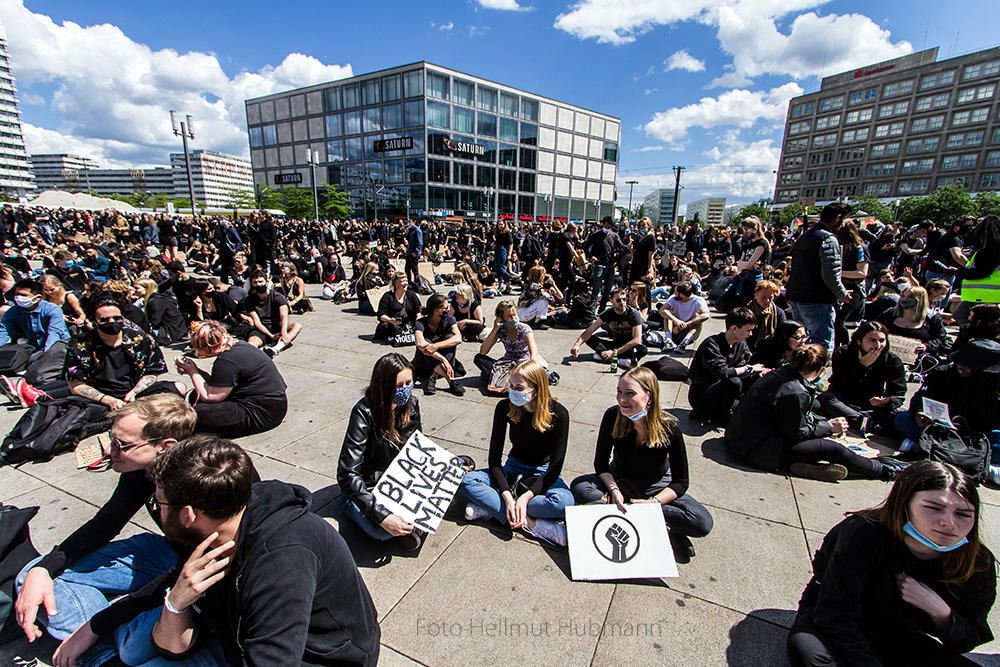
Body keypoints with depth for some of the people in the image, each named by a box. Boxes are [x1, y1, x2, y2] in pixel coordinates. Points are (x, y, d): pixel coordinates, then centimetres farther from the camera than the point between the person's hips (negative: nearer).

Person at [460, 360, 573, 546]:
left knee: (564, 502, -35)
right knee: (466, 481, -22)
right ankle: (528, 522, -26)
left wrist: (525, 497, -30)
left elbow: (556, 465, -18)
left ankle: (488, 507, -23)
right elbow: (494, 457, -13)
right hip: (514, 467, 2)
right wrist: (506, 496, -28)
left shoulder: (558, 413, -21)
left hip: (543, 471, -2)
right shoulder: (505, 407, -15)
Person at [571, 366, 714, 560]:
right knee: (579, 487, -29)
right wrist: (614, 490, -28)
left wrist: (654, 502, -30)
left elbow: (681, 482, -15)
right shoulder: (613, 417, -21)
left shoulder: (669, 428, -24)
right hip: (620, 479, 2)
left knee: (702, 523, -23)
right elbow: (601, 463, -10)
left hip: (657, 485, -1)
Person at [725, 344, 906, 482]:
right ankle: (881, 469, 20)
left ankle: (803, 463, -1)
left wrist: (826, 423, 18)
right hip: (754, 447, -10)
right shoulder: (793, 392, -24)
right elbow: (797, 432, -12)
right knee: (833, 449, -6)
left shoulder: (783, 373, 3)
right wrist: (829, 428, 1)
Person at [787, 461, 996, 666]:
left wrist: (942, 613, -18)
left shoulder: (978, 566, -10)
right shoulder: (863, 535, -28)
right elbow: (834, 616, -26)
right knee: (808, 650, -37)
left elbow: (971, 639, 2)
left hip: (898, 638, 6)